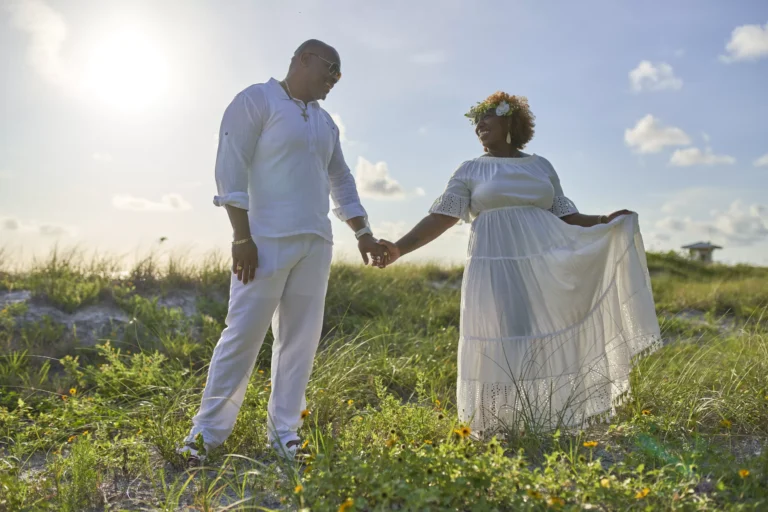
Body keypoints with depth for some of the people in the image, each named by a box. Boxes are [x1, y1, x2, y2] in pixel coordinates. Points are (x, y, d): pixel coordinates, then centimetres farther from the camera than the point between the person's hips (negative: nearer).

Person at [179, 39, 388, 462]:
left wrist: (363, 233, 14)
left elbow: (342, 182, 24)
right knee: (243, 334, -5)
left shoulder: (325, 123, 21)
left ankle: (284, 433, 15)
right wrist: (242, 238, -15)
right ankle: (207, 430, 9)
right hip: (267, 240, -6)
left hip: (315, 242, 7)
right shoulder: (257, 100, 0)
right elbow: (231, 170, -8)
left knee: (301, 339, 5)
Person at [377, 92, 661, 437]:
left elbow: (564, 217, 17)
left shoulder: (541, 166, 16)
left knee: (548, 341, 2)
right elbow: (441, 218, -1)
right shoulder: (470, 171, 8)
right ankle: (502, 425, 4)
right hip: (497, 269, -2)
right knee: (501, 343, -7)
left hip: (544, 264, 3)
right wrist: (400, 248, -13)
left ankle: (548, 422, 13)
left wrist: (604, 222, 2)